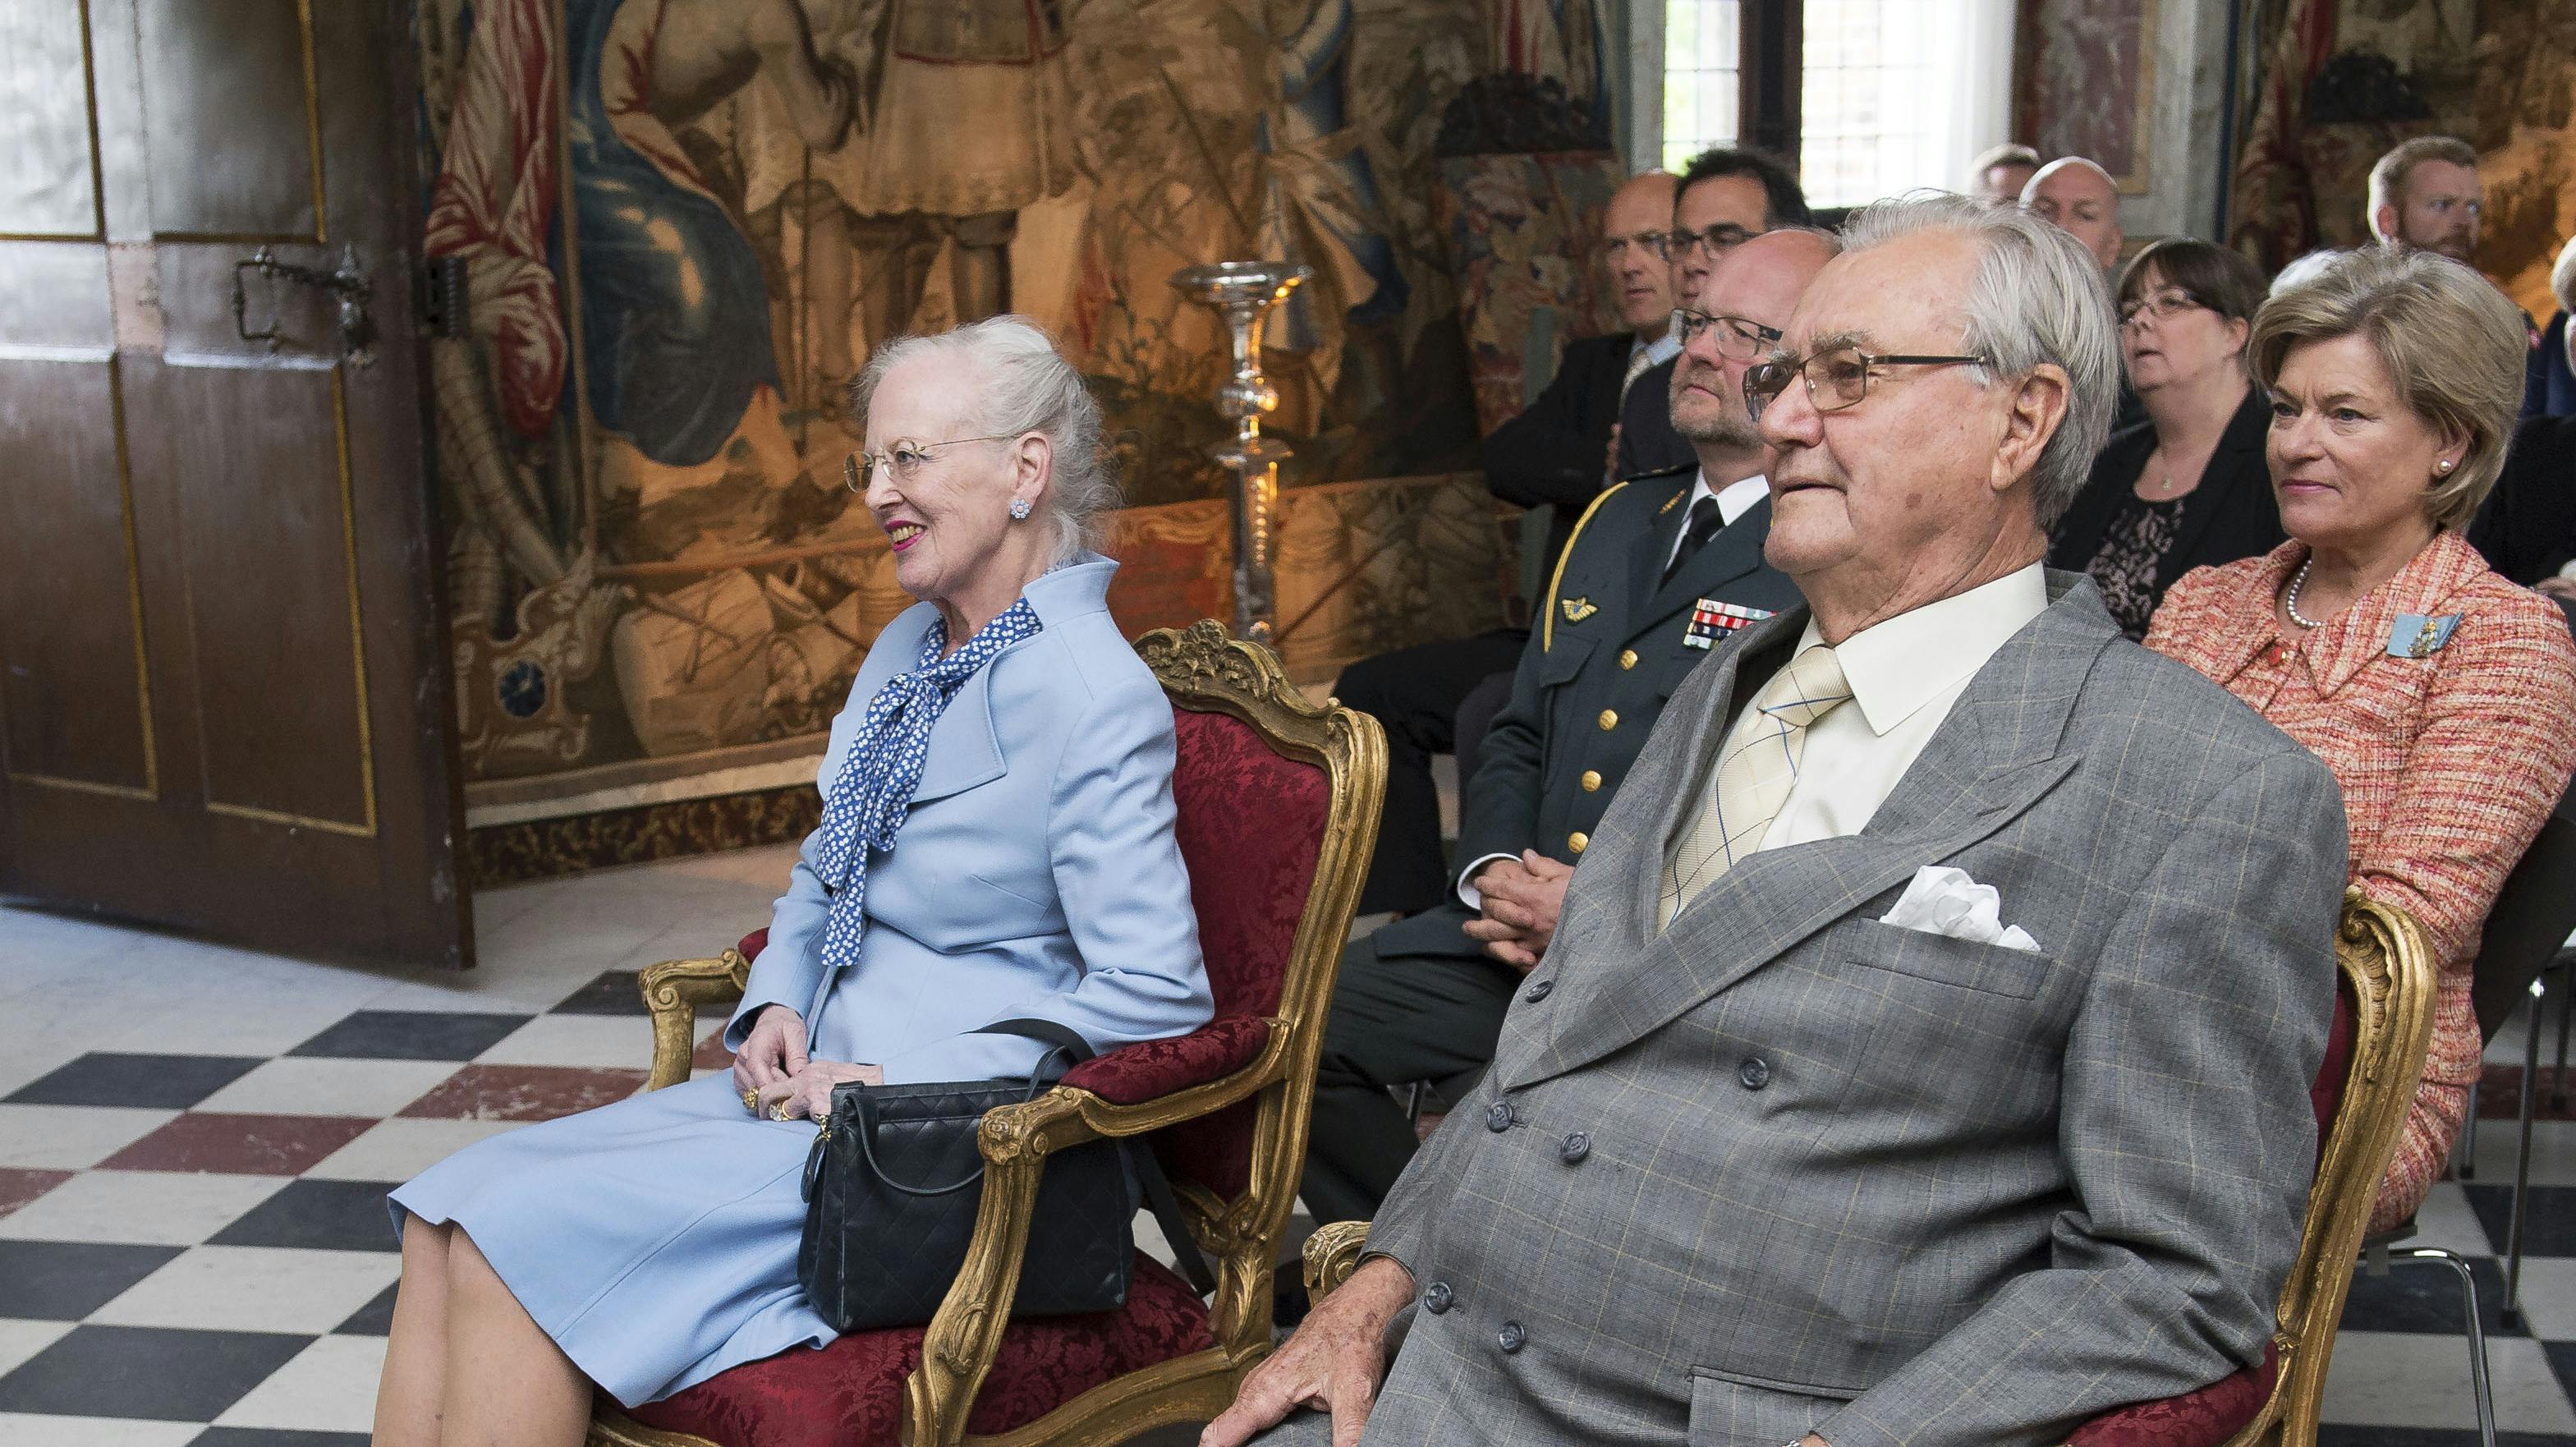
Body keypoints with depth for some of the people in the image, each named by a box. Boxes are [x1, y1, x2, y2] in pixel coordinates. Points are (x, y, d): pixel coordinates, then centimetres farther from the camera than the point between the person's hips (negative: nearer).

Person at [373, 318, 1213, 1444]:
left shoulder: (1093, 694, -16)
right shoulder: (910, 646, 12)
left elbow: (1156, 996, -19)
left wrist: (900, 1079, -18)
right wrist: (775, 1007, 2)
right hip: (818, 1088, 9)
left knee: (521, 1239, -18)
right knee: (450, 1218, -5)